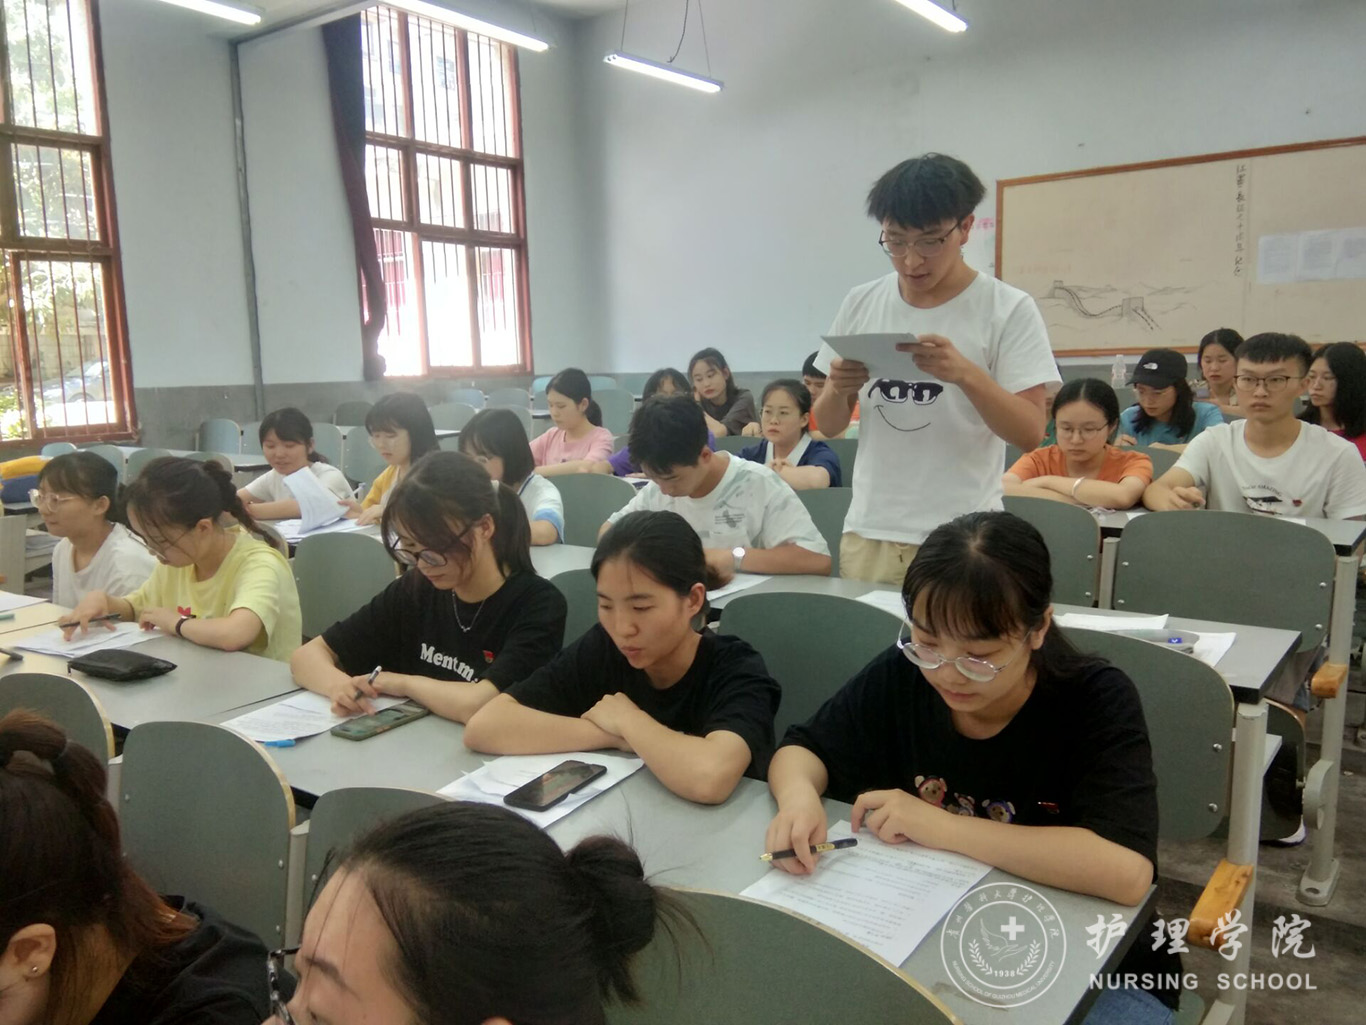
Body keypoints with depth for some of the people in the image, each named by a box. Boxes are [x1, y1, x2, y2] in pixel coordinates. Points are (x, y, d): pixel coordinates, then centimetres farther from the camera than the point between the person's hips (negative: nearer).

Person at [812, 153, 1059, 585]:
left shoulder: (1008, 309, -5)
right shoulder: (860, 305, 5)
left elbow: (1030, 434, -10)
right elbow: (828, 426, 9)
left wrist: (965, 373, -25)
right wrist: (837, 389, -13)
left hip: (963, 541, -3)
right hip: (868, 534, 3)